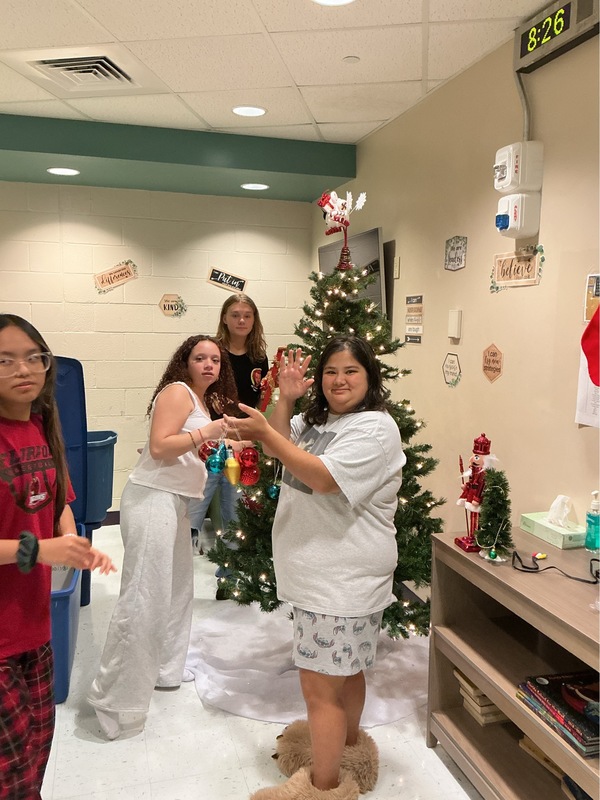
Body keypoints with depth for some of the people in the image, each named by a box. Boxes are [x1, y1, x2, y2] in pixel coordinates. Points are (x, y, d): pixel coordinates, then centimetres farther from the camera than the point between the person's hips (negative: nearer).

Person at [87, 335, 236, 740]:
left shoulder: (203, 400, 18)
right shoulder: (177, 391, -11)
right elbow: (159, 448, -20)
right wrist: (206, 432, -22)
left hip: (175, 500, 10)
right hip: (152, 498, -10)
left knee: (178, 588, 16)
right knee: (144, 596, -9)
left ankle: (163, 669, 32)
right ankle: (115, 698, 1)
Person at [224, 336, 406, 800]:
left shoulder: (375, 429, -18)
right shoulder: (317, 419, 11)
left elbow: (323, 477, -28)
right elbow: (277, 449, 11)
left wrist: (264, 431, -29)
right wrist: (285, 400, -4)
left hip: (344, 579, -9)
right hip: (321, 571, 9)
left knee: (319, 684, -2)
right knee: (345, 668, 25)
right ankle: (349, 743, 45)